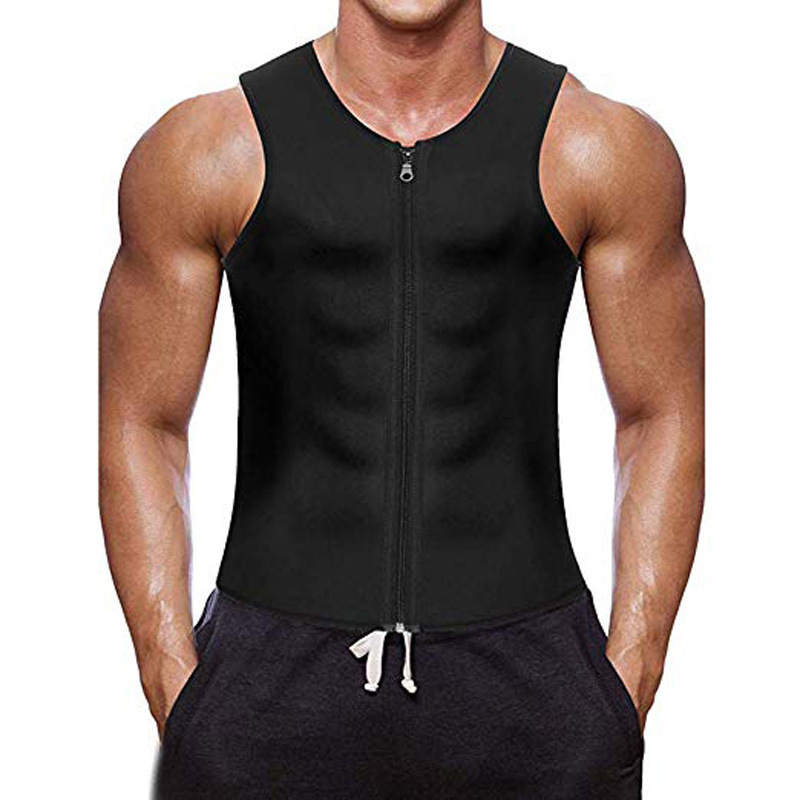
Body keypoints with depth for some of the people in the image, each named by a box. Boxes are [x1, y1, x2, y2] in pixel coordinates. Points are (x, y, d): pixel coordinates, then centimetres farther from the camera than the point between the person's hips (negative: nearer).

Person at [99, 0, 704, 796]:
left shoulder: (610, 149, -1)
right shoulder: (202, 150, -1)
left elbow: (663, 421, 5)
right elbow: (139, 429, 3)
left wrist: (626, 691, 0)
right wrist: (175, 691, -2)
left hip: (528, 678, 1)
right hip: (271, 680, 0)